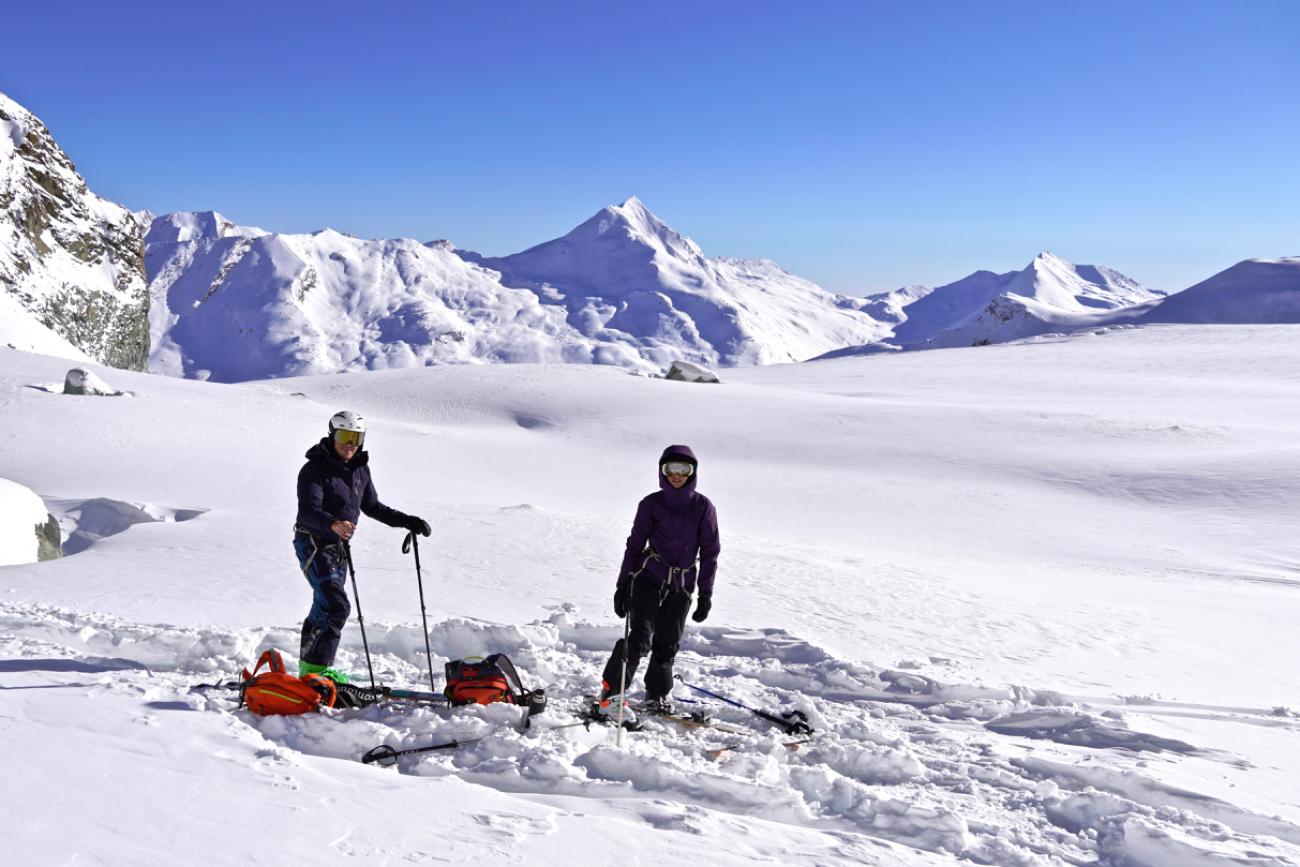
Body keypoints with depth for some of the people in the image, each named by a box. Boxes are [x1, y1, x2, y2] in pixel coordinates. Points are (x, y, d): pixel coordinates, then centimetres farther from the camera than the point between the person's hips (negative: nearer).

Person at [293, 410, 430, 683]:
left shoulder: (360, 469, 8)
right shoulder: (315, 469, -16)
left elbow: (372, 507, 19)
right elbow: (308, 510, -28)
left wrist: (407, 521, 11)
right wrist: (333, 524, -48)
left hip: (339, 546, 8)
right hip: (314, 544, -8)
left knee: (324, 607, 15)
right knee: (337, 606, -18)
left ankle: (309, 665, 27)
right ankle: (316, 667, -12)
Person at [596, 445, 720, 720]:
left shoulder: (703, 507, 1)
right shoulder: (651, 504, -1)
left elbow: (710, 551, 4)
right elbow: (635, 545, 4)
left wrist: (705, 593, 2)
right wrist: (623, 584, 2)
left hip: (682, 586, 2)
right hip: (648, 577, -2)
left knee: (667, 643, 7)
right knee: (640, 637, -12)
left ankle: (657, 695, 24)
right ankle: (610, 694, -6)